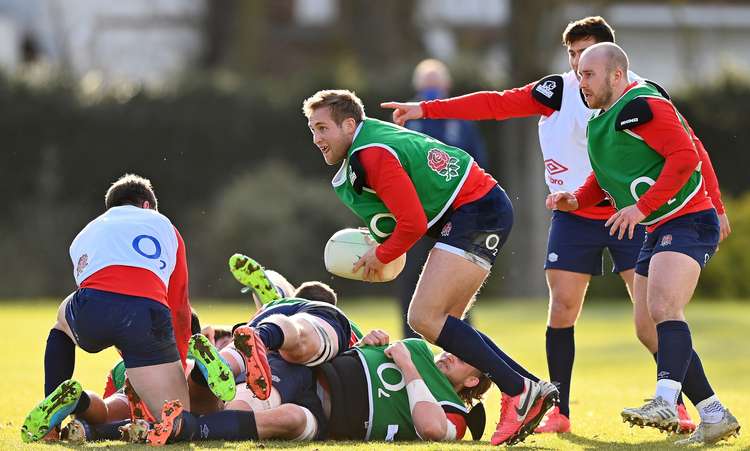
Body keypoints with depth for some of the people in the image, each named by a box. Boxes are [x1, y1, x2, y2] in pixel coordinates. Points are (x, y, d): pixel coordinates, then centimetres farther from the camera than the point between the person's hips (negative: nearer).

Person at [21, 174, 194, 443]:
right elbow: (180, 309, 32)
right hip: (150, 314, -2)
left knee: (64, 318, 41)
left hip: (91, 311, 2)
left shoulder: (83, 237, 37)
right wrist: (179, 364, 42)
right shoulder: (162, 224, 34)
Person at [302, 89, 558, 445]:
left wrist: (380, 256, -4)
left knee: (425, 318, -16)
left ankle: (518, 391, -17)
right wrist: (381, 241, 11)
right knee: (444, 324, 10)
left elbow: (414, 223, -20)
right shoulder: (363, 150, 14)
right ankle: (532, 389, 9)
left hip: (476, 212, -11)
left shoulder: (372, 156, -18)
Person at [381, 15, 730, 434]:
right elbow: (497, 104, -6)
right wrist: (426, 109, -9)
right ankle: (560, 412, 7)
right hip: (574, 218, 2)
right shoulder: (560, 90, -5)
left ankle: (679, 403, 3)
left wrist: (715, 207, -8)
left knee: (653, 314, -10)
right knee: (562, 311, -3)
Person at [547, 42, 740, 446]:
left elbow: (685, 156, -23)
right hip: (657, 231, 11)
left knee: (664, 309, -26)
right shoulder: (602, 121, 16)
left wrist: (642, 207, -25)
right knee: (653, 327, 8)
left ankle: (665, 404, -39)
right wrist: (577, 200, 8)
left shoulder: (643, 105, -14)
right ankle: (714, 416, 12)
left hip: (687, 220, -11)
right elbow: (609, 176, 28)